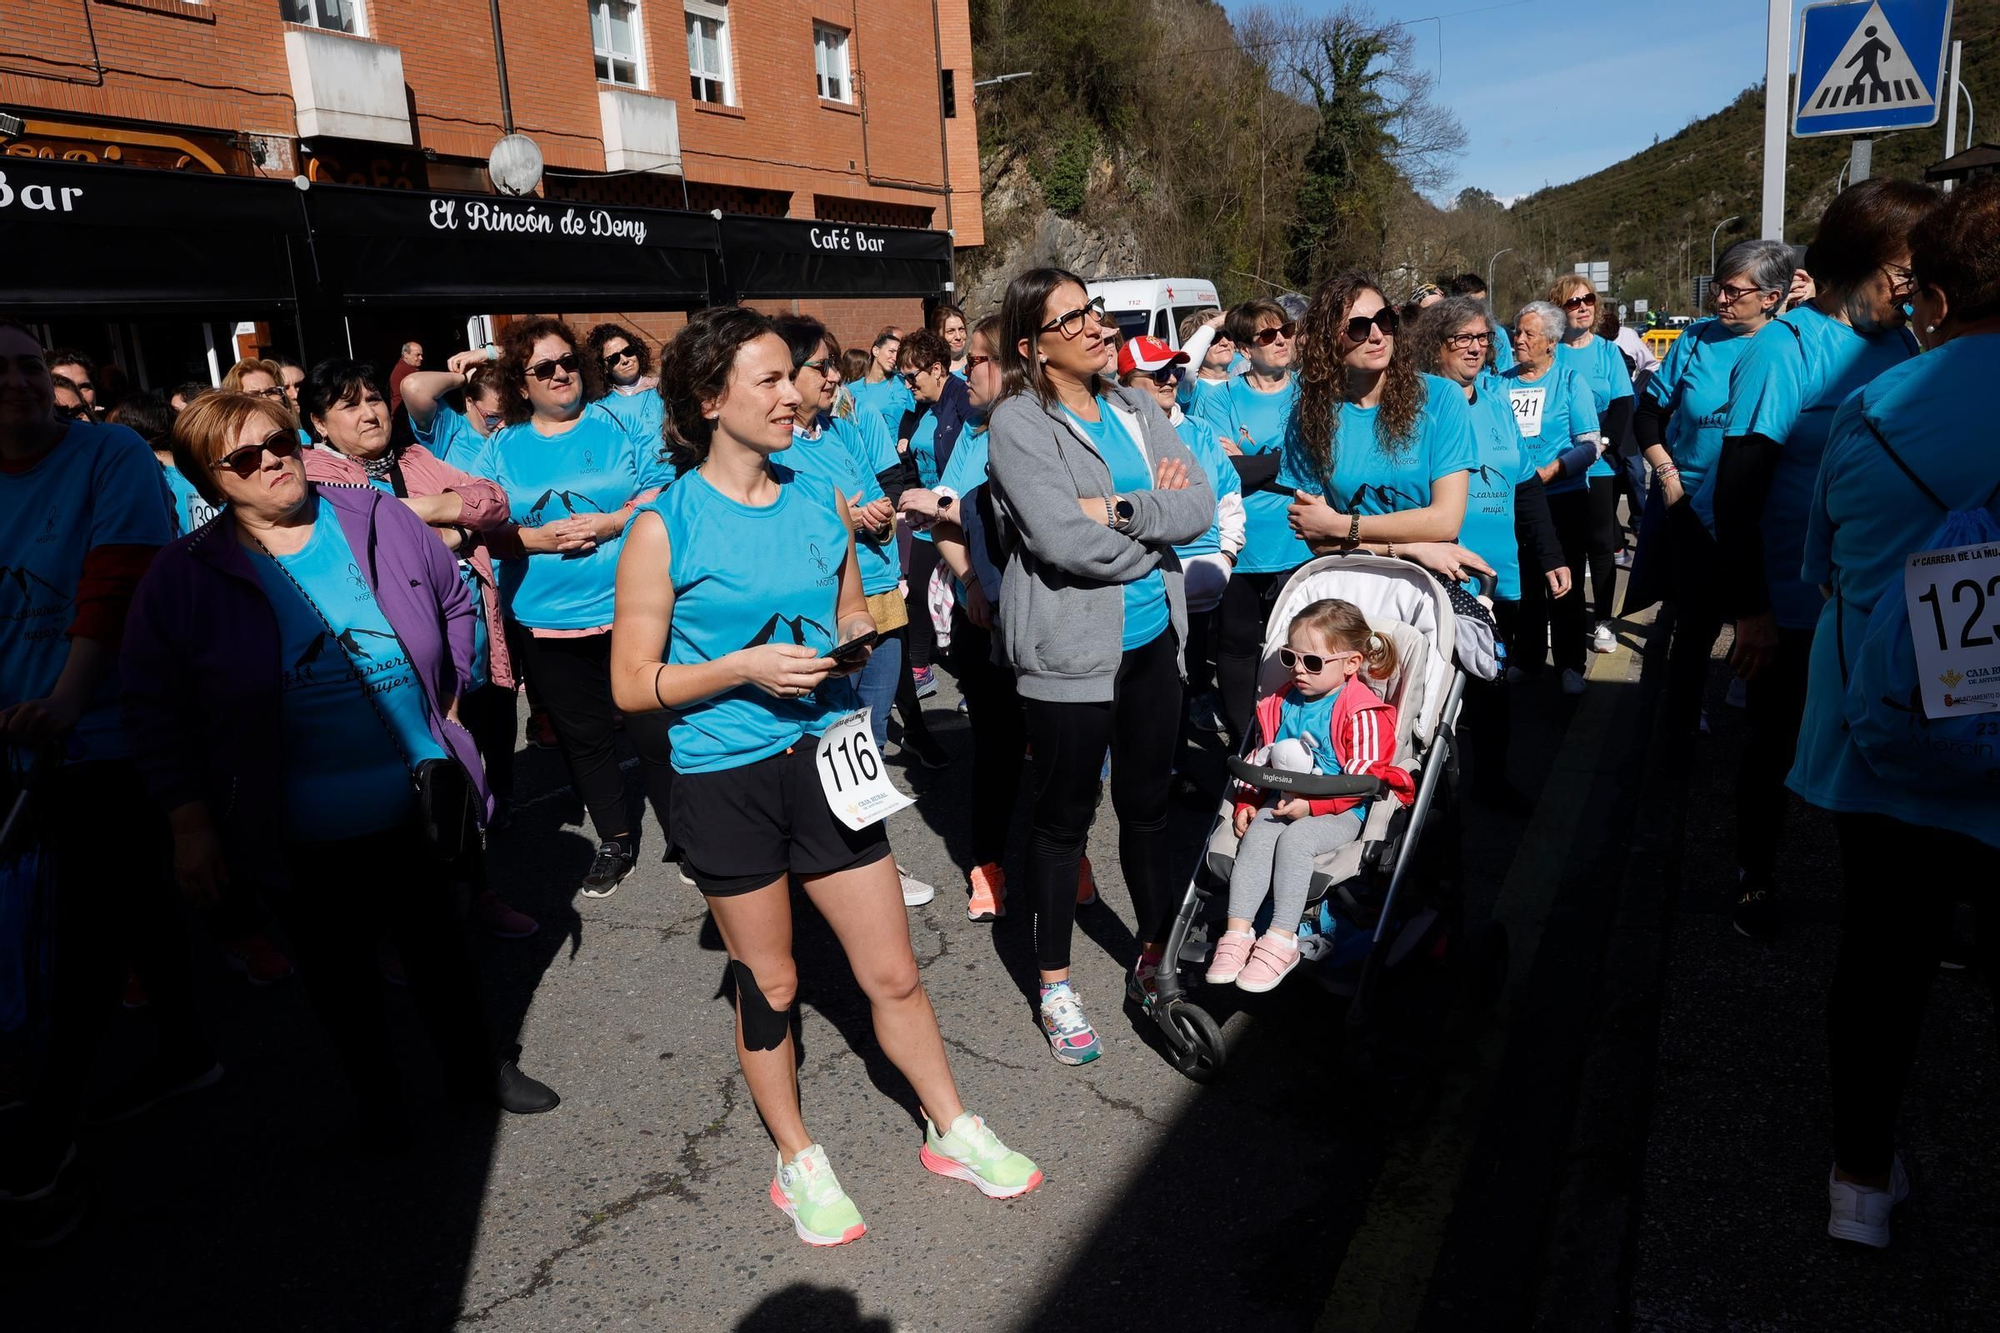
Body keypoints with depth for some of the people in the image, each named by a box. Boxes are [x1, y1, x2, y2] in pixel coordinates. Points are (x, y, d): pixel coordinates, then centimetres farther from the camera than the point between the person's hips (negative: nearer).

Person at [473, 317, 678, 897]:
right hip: (549, 624, 3)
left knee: (656, 732, 1)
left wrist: (611, 523, -17)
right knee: (583, 739, 14)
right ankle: (615, 842, 31)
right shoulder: (502, 447, 7)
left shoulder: (617, 423, 2)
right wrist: (535, 539, -13)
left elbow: (665, 492, -4)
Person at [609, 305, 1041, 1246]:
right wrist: (744, 667, -20)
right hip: (725, 779, -3)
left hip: (825, 759, 4)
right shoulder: (665, 526, -10)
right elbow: (632, 685, -8)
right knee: (768, 984, 12)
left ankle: (953, 1131, 32)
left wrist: (859, 640, -4)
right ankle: (798, 1163, 34)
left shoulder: (819, 505, 4)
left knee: (893, 974, 10)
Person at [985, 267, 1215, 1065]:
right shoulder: (1018, 423, -10)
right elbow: (1066, 541, -22)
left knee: (1147, 805, 16)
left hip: (1152, 639, 5)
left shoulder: (1137, 410, 8)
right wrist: (1156, 520, -7)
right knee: (1064, 817, 7)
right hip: (1069, 649, -5)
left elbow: (1201, 507, -3)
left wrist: (1117, 508, -17)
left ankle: (1156, 955, 34)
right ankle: (1054, 984, 24)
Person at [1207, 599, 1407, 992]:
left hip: (1340, 811, -5)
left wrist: (1311, 805, -23)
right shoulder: (1282, 704, 10)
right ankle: (1238, 932, -25)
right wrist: (1247, 803, 3)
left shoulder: (1362, 713, -11)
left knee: (1294, 839, -31)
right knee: (1256, 835, -23)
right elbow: (1260, 760, 17)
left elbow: (1363, 778, -16)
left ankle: (1282, 941, -28)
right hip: (1284, 801, 6)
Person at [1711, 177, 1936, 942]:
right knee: (1776, 747, 12)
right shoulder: (1788, 346, -13)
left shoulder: (1903, 339, 3)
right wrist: (1748, 611, -17)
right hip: (1794, 610, -5)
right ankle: (1754, 880, 32)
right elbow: (1738, 491, -15)